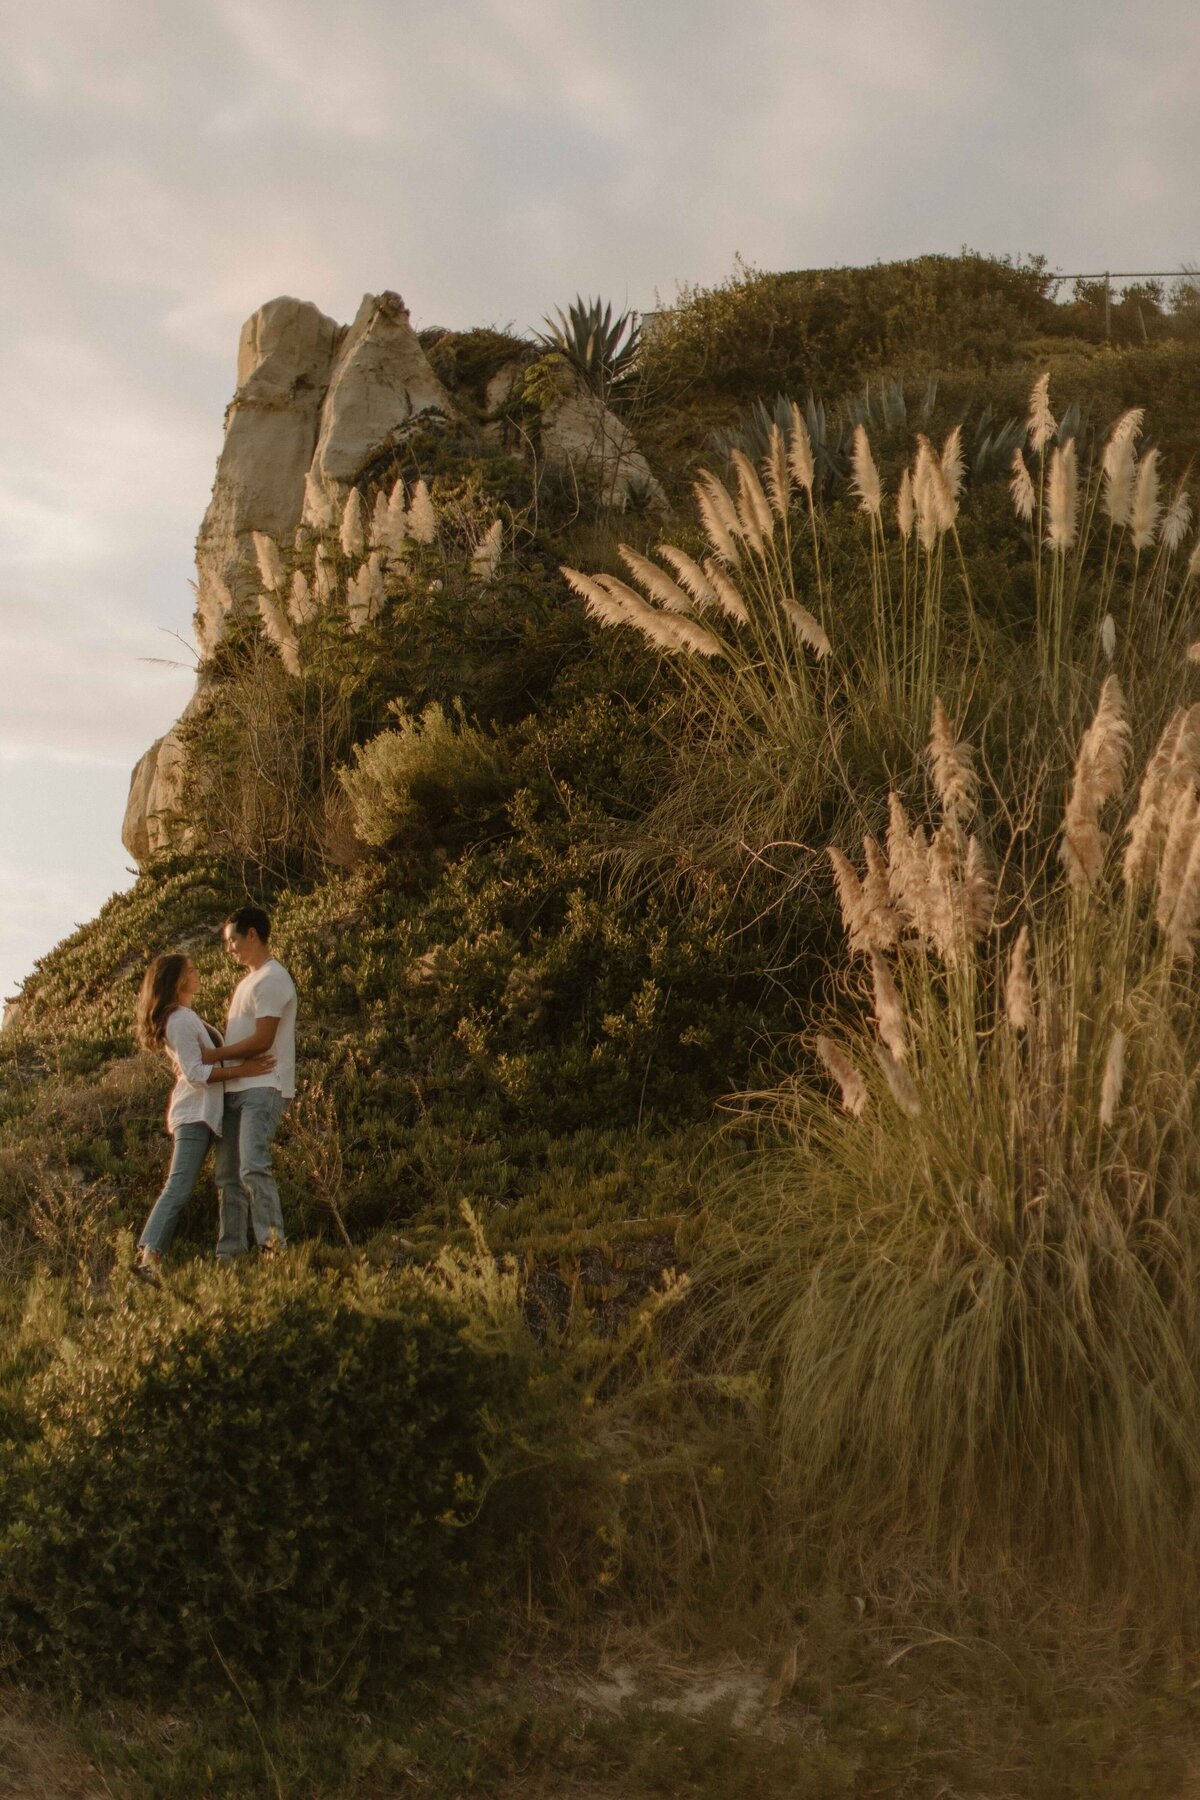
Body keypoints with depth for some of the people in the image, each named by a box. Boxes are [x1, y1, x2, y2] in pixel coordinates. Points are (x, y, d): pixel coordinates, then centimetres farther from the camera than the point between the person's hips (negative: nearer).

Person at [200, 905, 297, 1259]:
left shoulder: (271, 979, -9)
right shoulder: (248, 981, 23)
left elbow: (262, 1040, -15)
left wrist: (214, 1055, -10)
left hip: (262, 1087, -10)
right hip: (235, 1089, 10)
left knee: (252, 1167, -22)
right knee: (228, 1175, 8)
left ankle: (273, 1245, -24)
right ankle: (230, 1254, 11)